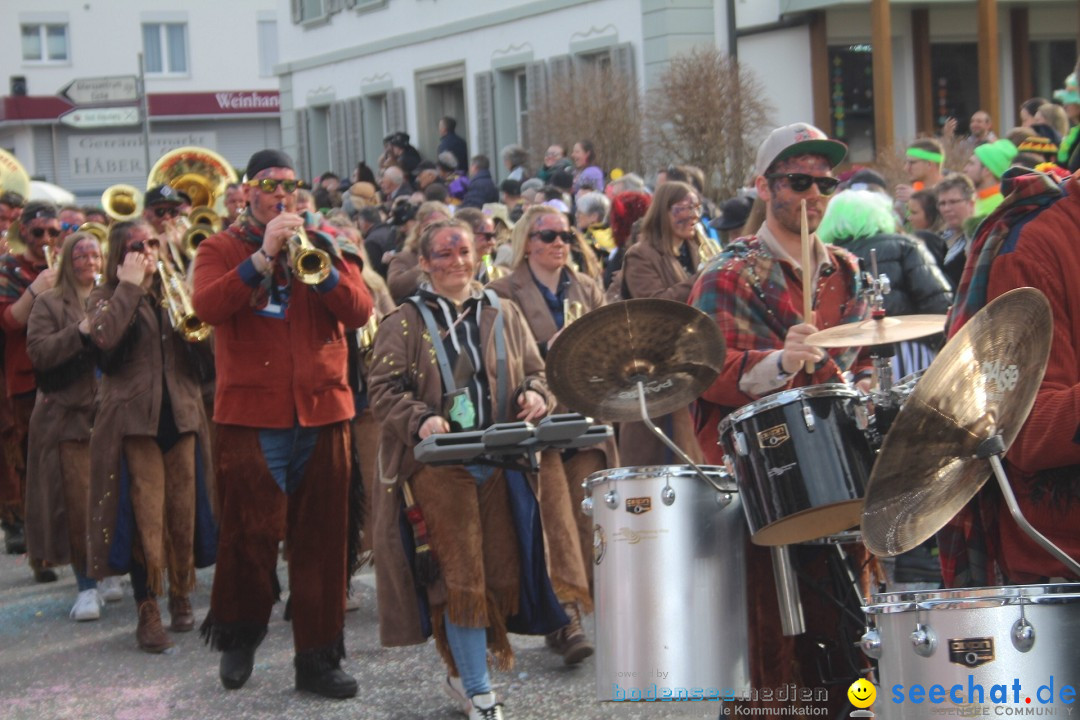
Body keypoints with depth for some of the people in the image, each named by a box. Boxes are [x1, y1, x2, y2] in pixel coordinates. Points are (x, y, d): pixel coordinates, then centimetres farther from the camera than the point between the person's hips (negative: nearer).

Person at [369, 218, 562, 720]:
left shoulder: (504, 315, 16)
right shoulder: (404, 324, 4)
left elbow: (534, 372, 18)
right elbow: (384, 388, -4)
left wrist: (534, 395, -6)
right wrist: (420, 420, -22)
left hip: (500, 461, 4)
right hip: (439, 464, -4)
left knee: (502, 573, 4)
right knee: (461, 578, -7)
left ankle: (462, 673, 27)